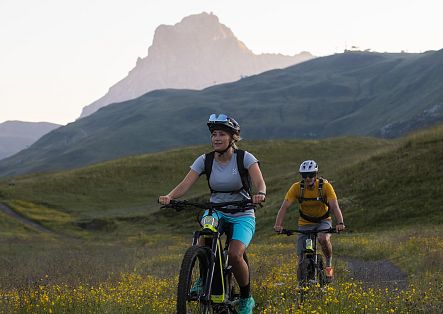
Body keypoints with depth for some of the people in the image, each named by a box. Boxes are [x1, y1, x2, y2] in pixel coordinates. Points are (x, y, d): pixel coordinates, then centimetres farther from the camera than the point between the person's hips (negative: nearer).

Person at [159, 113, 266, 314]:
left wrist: (259, 194, -51)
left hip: (242, 216, -2)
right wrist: (169, 196, -37)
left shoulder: (245, 158, -13)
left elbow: (259, 182, -27)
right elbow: (185, 184, -16)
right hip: (217, 212, 3)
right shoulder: (205, 160, -5)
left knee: (234, 255, -26)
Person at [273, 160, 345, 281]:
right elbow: (284, 207, -23)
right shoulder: (297, 187, -18)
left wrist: (340, 223, -46)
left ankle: (329, 264, -9)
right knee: (302, 261, -8)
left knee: (323, 239, -35)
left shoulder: (325, 186, -21)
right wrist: (278, 225, -39)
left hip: (323, 221, -1)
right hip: (305, 223, 1)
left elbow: (335, 206, -29)